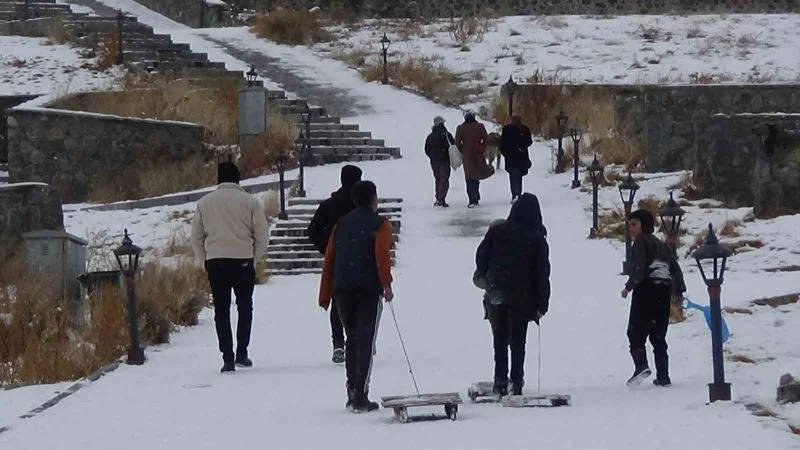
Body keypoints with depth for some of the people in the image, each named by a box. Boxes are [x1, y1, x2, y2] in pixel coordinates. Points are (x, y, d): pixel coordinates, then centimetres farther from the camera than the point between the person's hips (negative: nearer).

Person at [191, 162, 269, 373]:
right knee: (245, 306, 15)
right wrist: (254, 258, 11)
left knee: (221, 310, 5)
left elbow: (196, 238, 7)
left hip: (215, 262, 1)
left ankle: (228, 358, -2)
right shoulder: (250, 201, -2)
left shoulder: (204, 203, 4)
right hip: (243, 260, -1)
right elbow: (263, 235, -1)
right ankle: (241, 353, 11)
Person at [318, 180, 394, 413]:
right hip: (368, 289, -4)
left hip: (342, 289, 5)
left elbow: (329, 260, 14)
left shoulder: (341, 224, 17)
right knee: (365, 342, -3)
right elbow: (381, 254, -16)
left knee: (352, 339, 18)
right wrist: (386, 284, -19)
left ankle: (353, 392, 16)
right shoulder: (380, 225, 2)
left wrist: (325, 295, 16)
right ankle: (361, 397, -10)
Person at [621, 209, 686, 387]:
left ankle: (641, 365, -28)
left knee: (636, 332, -6)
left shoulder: (641, 241, -1)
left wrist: (629, 286, -11)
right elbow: (675, 267, 19)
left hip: (646, 288, -7)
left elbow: (639, 266, -15)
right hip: (664, 290, 7)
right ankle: (663, 376, 6)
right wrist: (680, 291, 21)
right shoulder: (661, 245, 22)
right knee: (658, 335, 12)